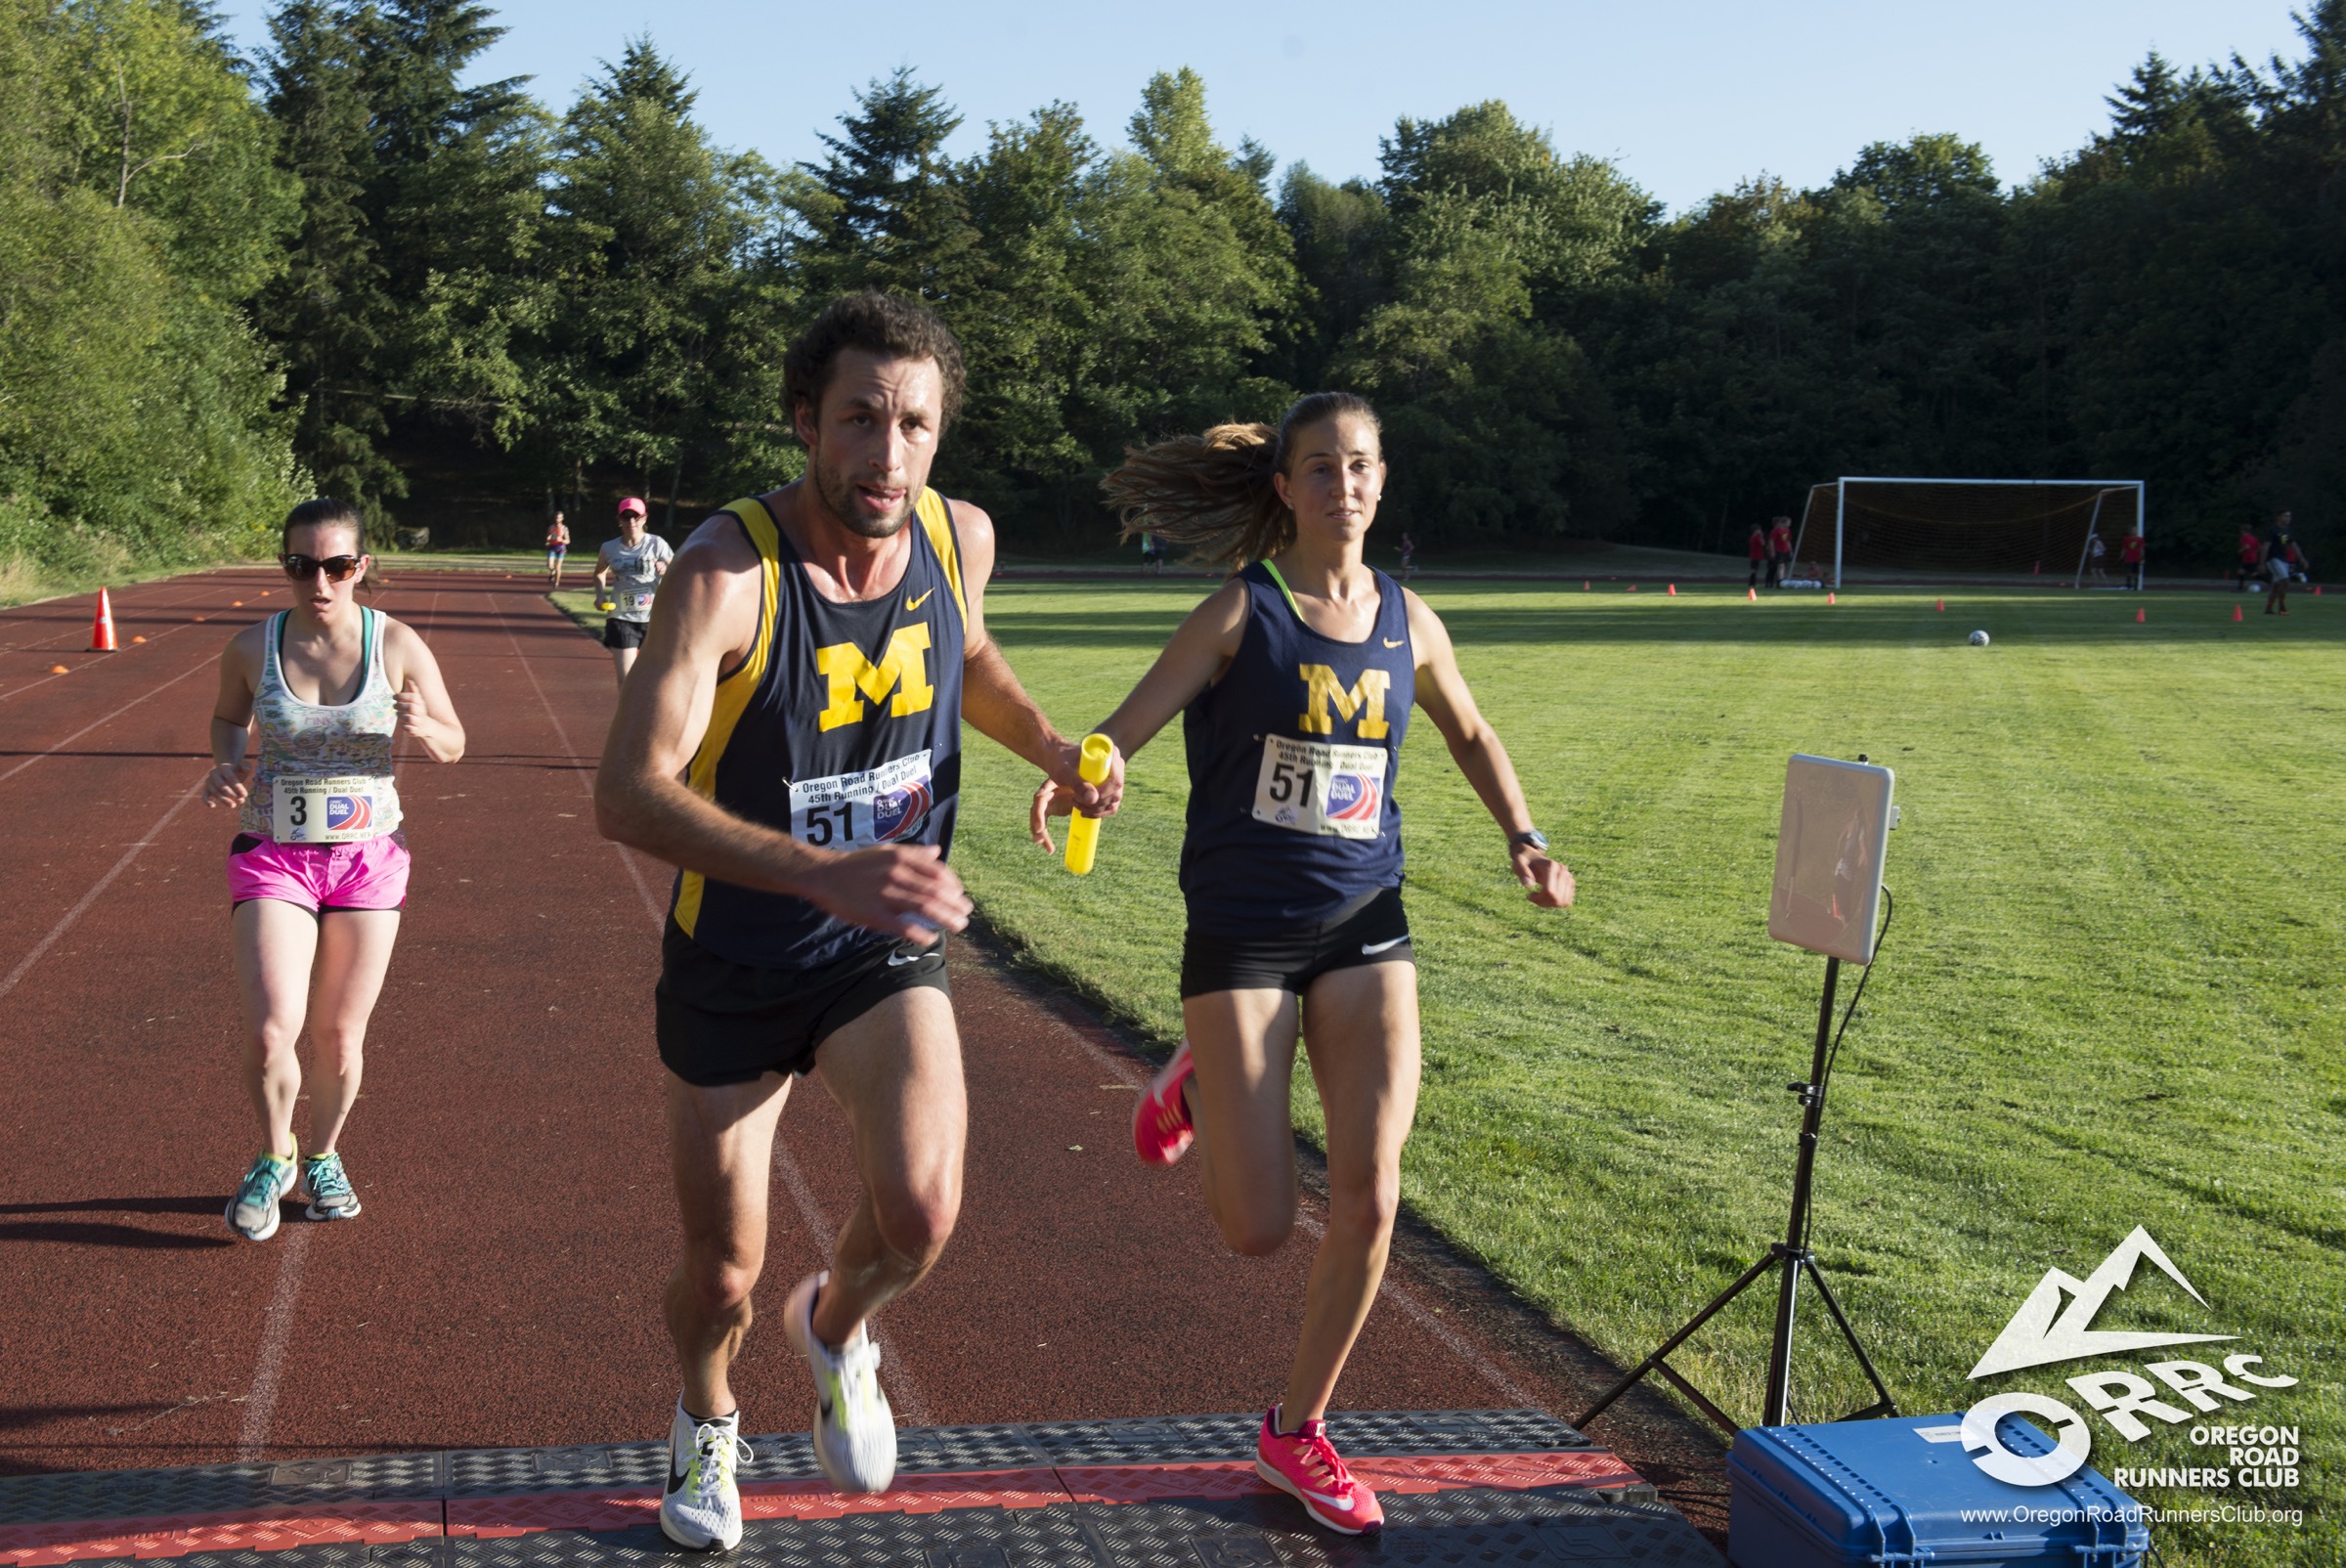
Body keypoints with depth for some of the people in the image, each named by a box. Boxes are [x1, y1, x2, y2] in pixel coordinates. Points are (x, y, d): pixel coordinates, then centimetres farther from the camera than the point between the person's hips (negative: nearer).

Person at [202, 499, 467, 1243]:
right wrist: (227, 763, -6)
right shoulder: (252, 648, -5)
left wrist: (421, 729, -21)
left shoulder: (397, 645, -8)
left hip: (369, 857, 0)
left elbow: (453, 744, 1)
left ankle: (324, 1157, 35)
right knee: (270, 1031, -12)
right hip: (273, 855, 0)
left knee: (339, 1034, 8)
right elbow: (228, 716, 16)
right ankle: (274, 1157, 17)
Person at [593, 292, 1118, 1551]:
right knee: (722, 1269, 10)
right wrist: (824, 871, -47)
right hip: (733, 965, -2)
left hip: (884, 952, 2)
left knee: (920, 1212, -22)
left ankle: (836, 1329, 16)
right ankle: (707, 1422, 48)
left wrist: (1051, 748, -3)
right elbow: (628, 795, -34)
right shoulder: (726, 570, -24)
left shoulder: (959, 538, -9)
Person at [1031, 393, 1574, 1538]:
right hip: (1242, 933, -4)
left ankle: (1296, 1431, 14)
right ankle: (1197, 1092, 32)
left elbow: (1468, 733, 24)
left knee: (1369, 1197, -7)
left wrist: (1523, 838, 10)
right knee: (1259, 1231, -4)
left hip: (1364, 929, 4)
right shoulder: (1243, 610, -7)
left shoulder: (1408, 621, 6)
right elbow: (1127, 728, -15)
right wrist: (1072, 776, -37)